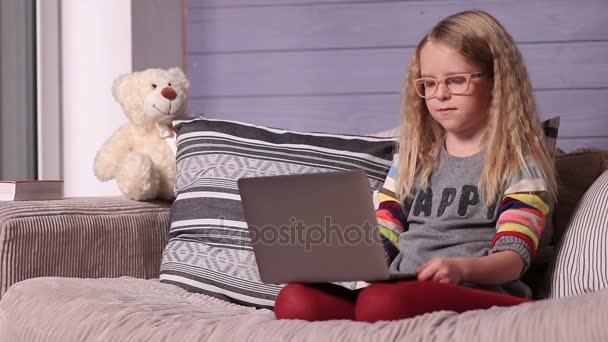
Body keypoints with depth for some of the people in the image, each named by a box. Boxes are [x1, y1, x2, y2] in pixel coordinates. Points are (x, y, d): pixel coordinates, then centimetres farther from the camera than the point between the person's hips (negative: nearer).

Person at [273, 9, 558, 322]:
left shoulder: (520, 162, 8)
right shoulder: (412, 158, 25)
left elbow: (513, 259, -3)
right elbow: (381, 242, 20)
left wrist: (462, 267, -26)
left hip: (478, 295, -6)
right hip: (400, 291, 6)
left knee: (381, 300, -40)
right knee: (294, 299, -26)